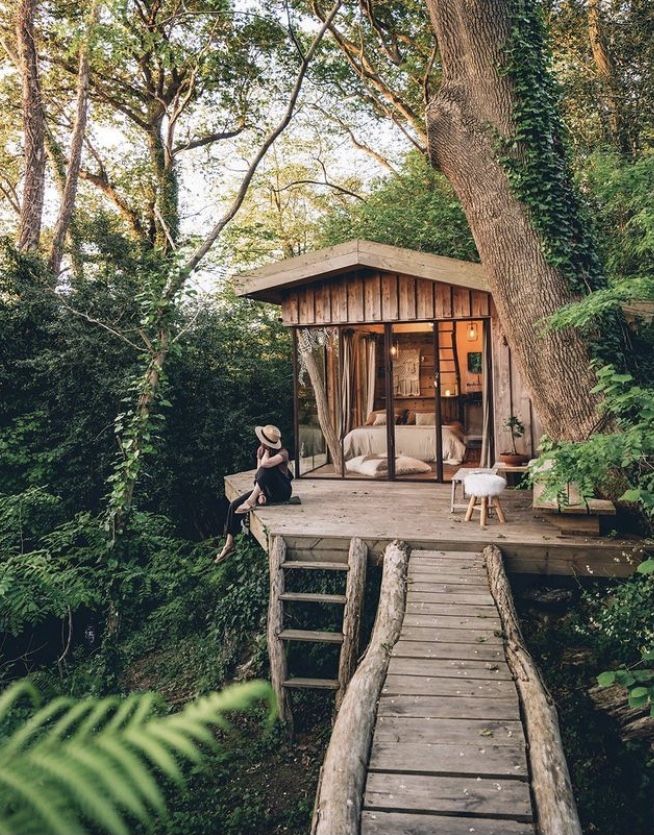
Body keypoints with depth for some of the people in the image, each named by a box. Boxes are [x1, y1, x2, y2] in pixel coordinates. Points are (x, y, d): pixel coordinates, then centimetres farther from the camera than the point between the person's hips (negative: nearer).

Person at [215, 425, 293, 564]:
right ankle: (229, 544, -4)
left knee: (266, 469, -35)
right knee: (234, 505, -11)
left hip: (282, 491, -7)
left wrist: (267, 450, -17)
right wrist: (261, 493, -14)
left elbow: (265, 464, -36)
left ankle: (250, 502, -28)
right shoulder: (260, 450, 4)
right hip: (266, 490, 7)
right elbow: (258, 474, 1)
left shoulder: (282, 453, -17)